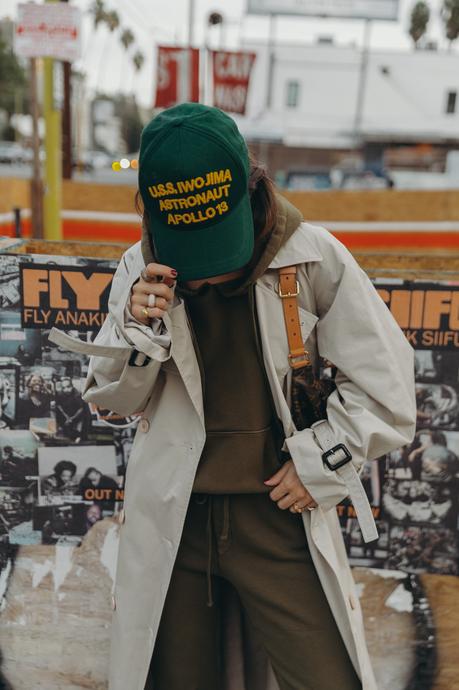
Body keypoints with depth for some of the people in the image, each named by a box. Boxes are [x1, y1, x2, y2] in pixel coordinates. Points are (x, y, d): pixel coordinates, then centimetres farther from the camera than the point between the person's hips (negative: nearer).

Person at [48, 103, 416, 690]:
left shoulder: (312, 258, -9)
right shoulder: (142, 269, -2)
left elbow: (385, 383, -3)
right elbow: (112, 398, 4)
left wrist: (321, 463, -6)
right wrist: (138, 329, -14)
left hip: (279, 515, -1)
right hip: (170, 516, 2)